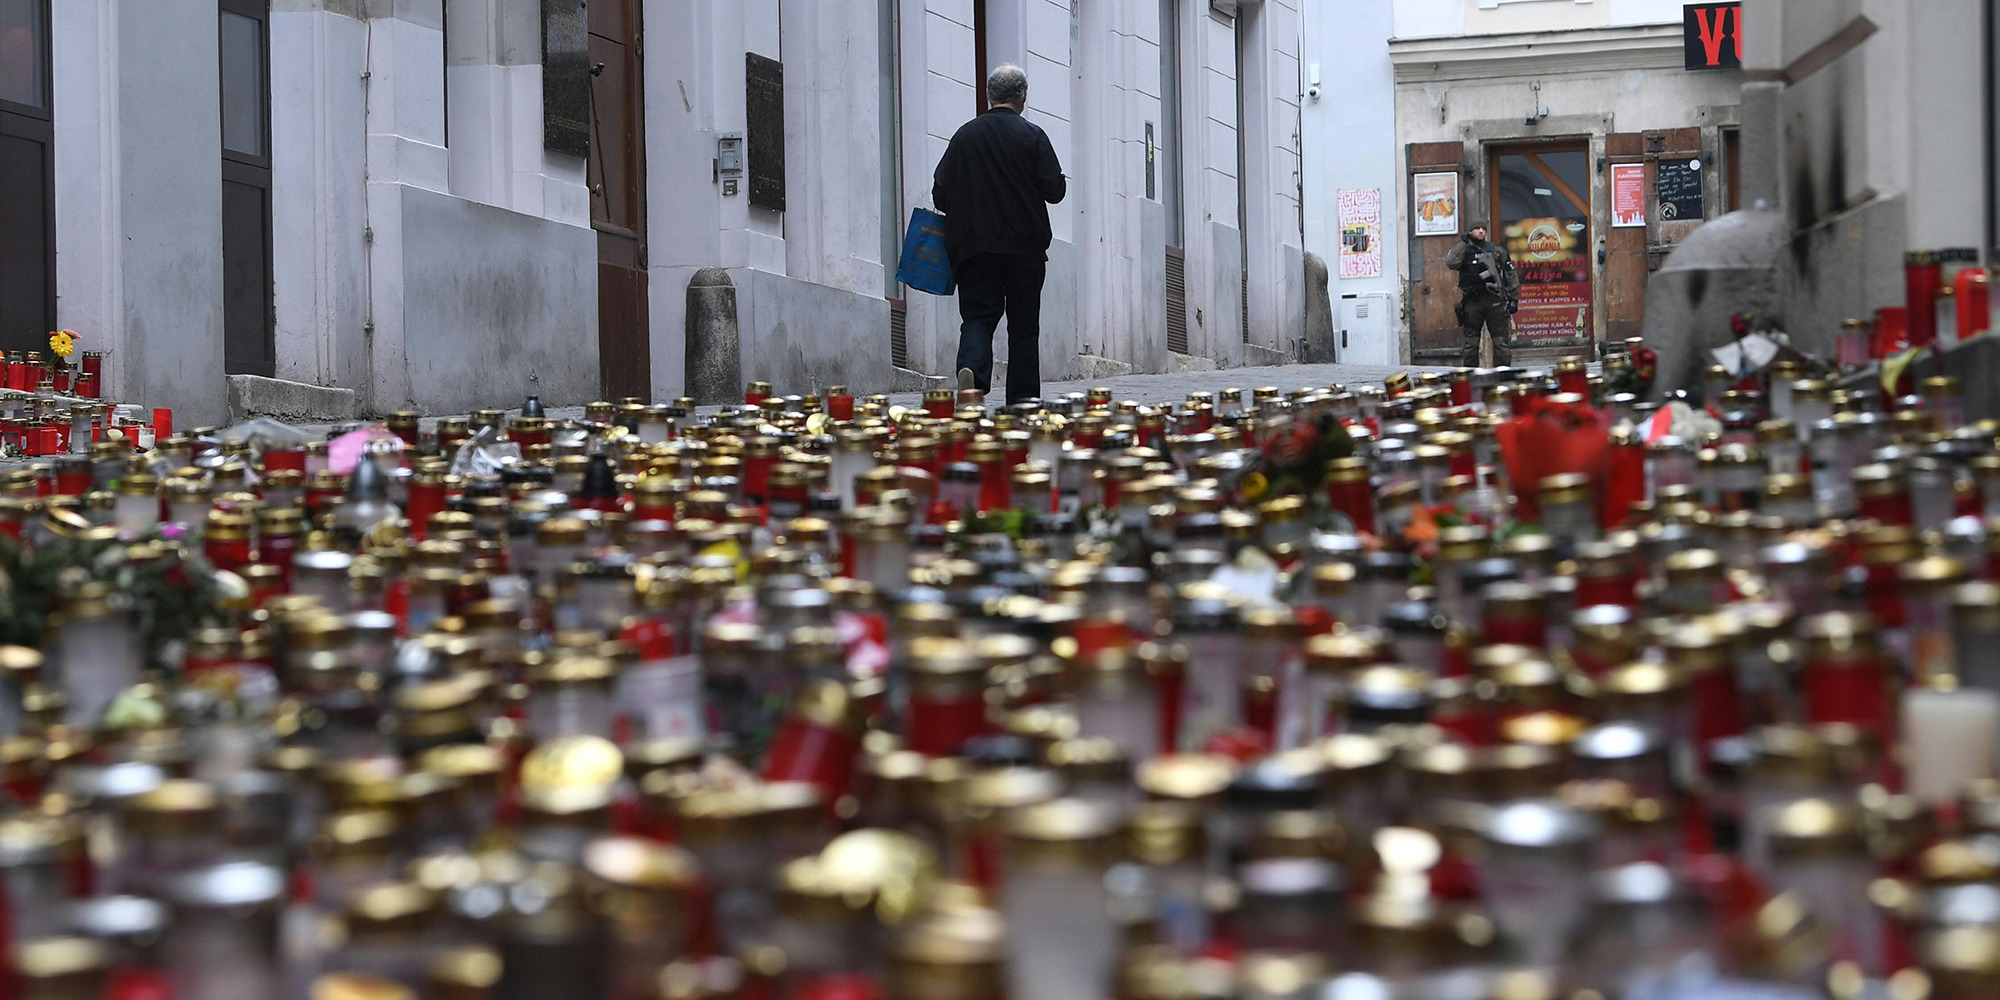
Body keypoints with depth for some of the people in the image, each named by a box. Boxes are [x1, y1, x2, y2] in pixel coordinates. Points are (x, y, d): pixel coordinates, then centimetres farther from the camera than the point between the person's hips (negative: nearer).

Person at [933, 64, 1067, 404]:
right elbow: (1054, 190, -6)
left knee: (977, 316, 2)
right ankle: (1022, 399, 5)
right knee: (1023, 325, 6)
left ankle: (972, 366, -26)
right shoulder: (1032, 136, -5)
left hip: (973, 245, 2)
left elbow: (940, 193, 5)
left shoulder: (964, 135, 4)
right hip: (1024, 246, -1)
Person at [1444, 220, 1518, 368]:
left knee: (1501, 340, -2)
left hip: (1494, 299, 0)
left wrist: (1514, 299, 6)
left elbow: (1510, 275, 13)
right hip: (1472, 301, 0)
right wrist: (1464, 242, -6)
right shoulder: (1464, 251, 10)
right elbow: (1451, 262, -11)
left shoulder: (1497, 250, 13)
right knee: (1470, 342, 1)